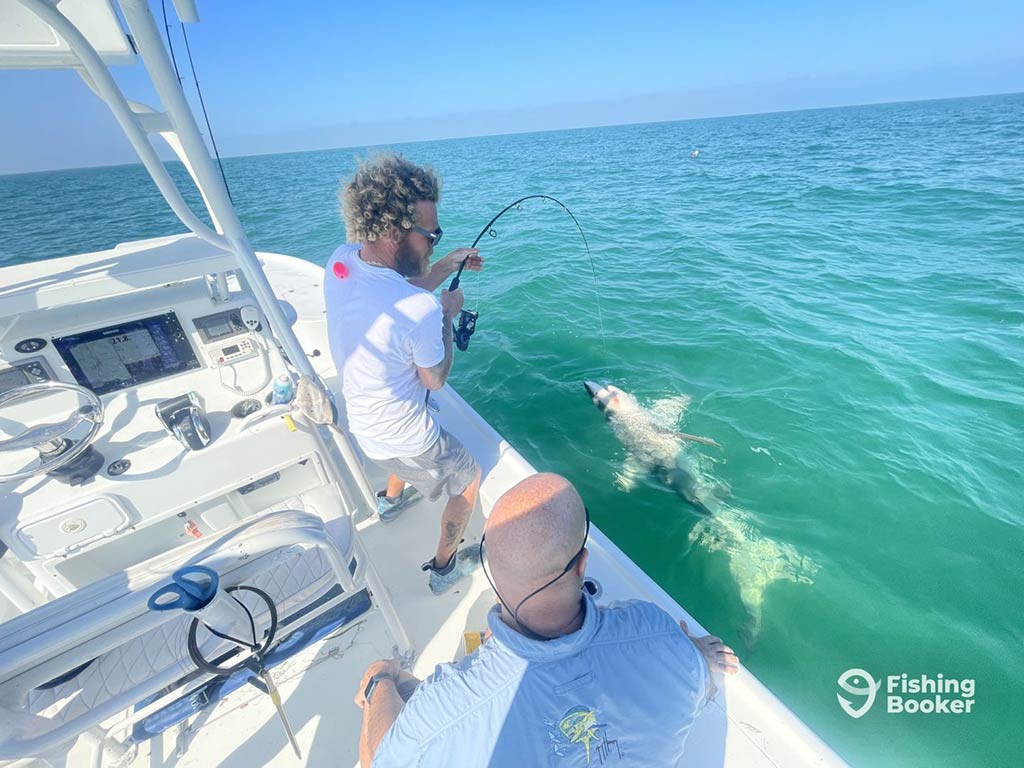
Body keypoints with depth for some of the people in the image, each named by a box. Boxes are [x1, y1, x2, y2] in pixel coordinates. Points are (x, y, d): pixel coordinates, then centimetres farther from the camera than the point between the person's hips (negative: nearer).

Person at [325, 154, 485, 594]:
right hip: (401, 439, -7)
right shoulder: (421, 311, -35)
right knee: (469, 481, 19)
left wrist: (448, 265, 6)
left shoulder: (341, 261, -12)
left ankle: (391, 500, 65)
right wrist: (447, 314, -8)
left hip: (360, 421, 8)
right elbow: (435, 380, -17)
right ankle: (444, 568, 37)